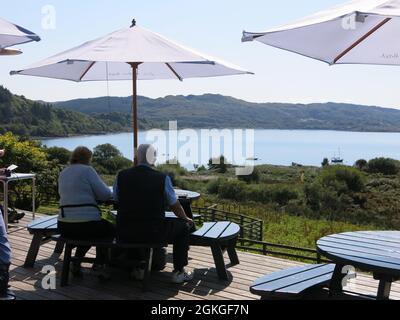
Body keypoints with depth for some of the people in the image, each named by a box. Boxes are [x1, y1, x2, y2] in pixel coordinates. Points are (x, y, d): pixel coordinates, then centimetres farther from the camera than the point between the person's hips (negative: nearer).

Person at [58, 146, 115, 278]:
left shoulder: (63, 173, 14)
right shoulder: (87, 170, -7)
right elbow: (105, 194, -9)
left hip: (64, 227, 7)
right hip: (86, 224, -7)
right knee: (110, 229, 24)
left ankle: (76, 263, 27)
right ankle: (100, 264, 14)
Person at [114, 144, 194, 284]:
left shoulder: (121, 176, -2)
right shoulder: (163, 178, -9)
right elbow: (175, 205, 6)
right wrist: (186, 219, 25)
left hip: (125, 234, 4)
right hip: (153, 233, -3)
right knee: (184, 226, 19)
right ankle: (178, 272, 20)